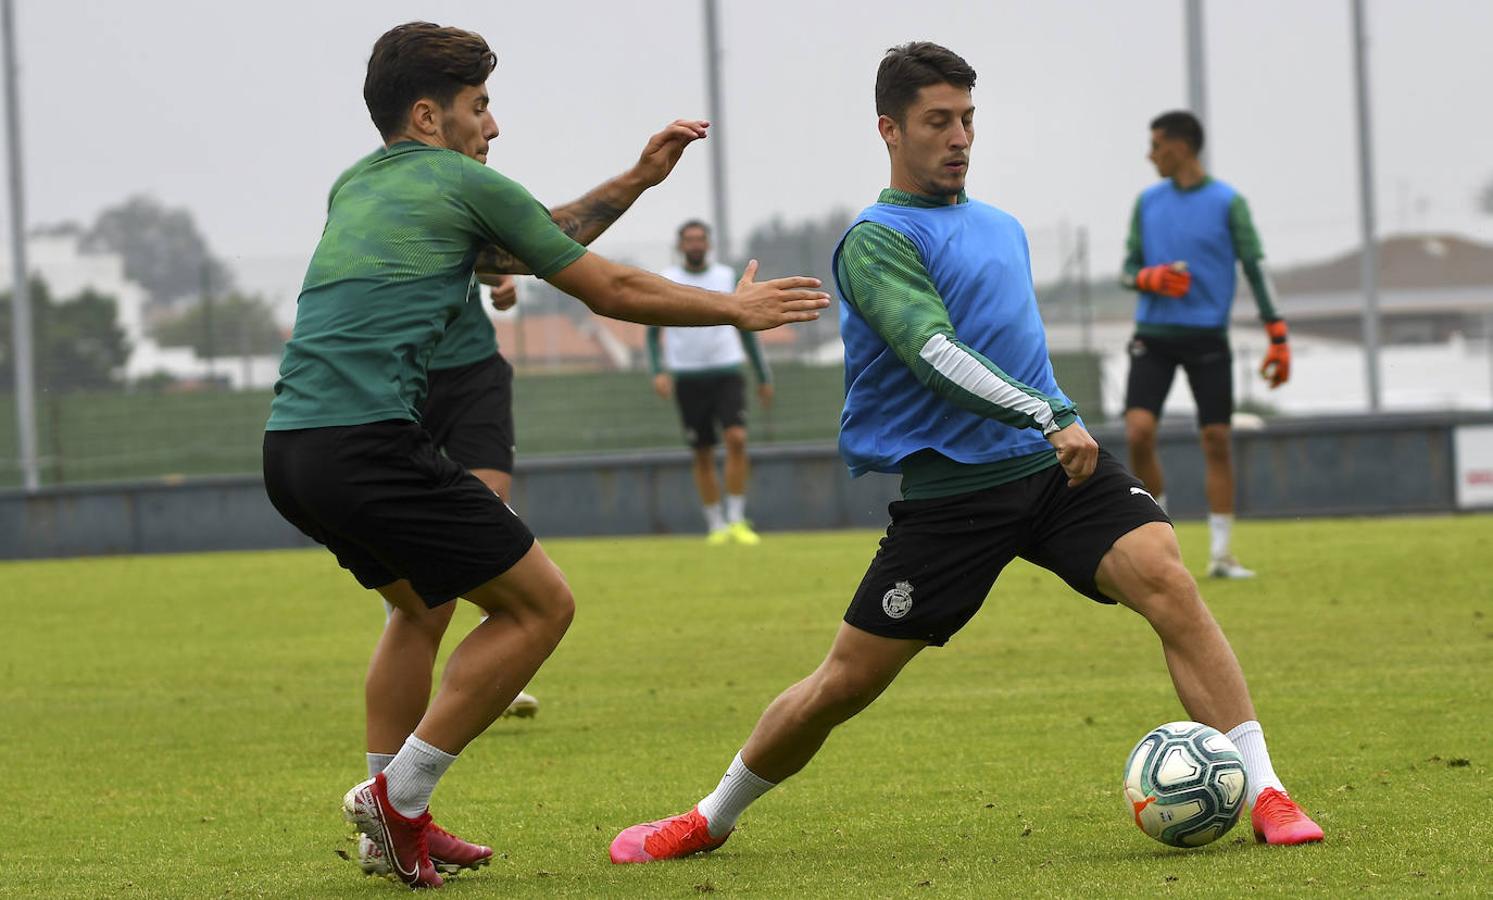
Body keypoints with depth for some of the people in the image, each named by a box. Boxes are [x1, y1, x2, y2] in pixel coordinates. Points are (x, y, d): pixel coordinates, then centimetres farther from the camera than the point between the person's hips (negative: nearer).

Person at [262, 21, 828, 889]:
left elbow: (527, 248, 34)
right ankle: (399, 794, -2)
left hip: (290, 450, 9)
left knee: (421, 602, 30)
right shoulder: (465, 184, 2)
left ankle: (398, 820, 25)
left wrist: (635, 182, 34)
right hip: (370, 444, -9)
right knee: (541, 604, 1)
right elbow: (608, 289, 10)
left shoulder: (355, 188, 25)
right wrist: (737, 308, 22)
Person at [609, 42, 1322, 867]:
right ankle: (711, 818, 24)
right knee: (844, 683, 0)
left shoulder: (1002, 228, 18)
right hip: (947, 489, -5)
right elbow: (933, 354, -22)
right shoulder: (875, 240, -7)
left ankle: (1264, 794, -21)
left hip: (1058, 466, 5)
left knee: (1168, 583, -21)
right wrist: (1049, 418, -30)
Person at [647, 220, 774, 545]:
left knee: (737, 439, -18)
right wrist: (658, 372, -9)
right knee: (703, 454, 3)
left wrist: (763, 377, 15)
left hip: (727, 373, 0)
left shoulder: (728, 278, 8)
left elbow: (746, 328, 15)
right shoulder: (665, 282, 3)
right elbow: (653, 333, 7)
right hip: (688, 377, 0)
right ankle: (715, 525, 14)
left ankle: (737, 519, -11)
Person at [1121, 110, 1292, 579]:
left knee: (1216, 440, -2)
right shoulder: (1148, 202, 9)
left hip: (1207, 337, -2)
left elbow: (1254, 269, -1)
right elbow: (1128, 270, 12)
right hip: (1154, 336, 2)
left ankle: (1221, 553, 6)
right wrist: (1150, 279, -13)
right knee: (1138, 431, -13)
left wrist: (1278, 339, -6)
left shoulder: (1227, 202, -1)